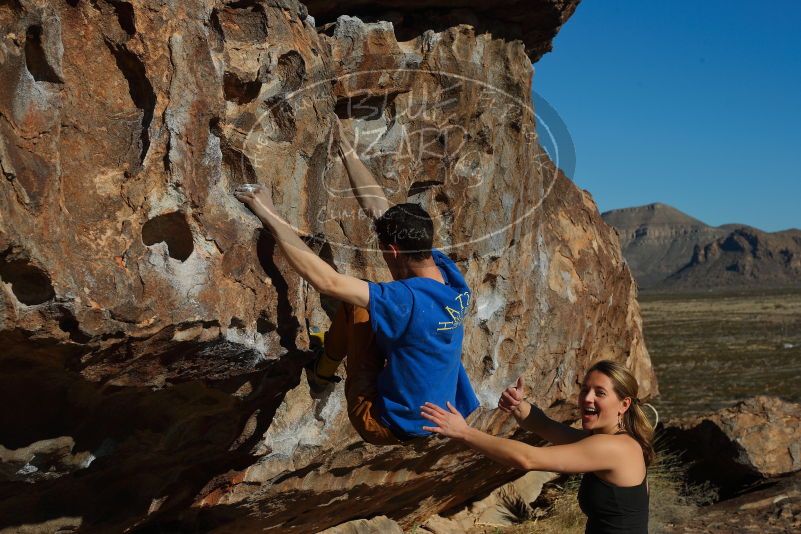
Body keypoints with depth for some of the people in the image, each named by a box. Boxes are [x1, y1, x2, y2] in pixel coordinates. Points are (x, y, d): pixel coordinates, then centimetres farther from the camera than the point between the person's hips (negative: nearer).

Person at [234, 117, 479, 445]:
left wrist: (270, 217, -27)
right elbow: (379, 210, -1)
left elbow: (325, 280, -33)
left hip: (389, 428, -7)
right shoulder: (447, 272, -8)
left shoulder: (406, 301, -29)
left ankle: (324, 370, 19)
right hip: (438, 419, 8)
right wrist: (346, 149, 3)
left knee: (357, 304, -5)